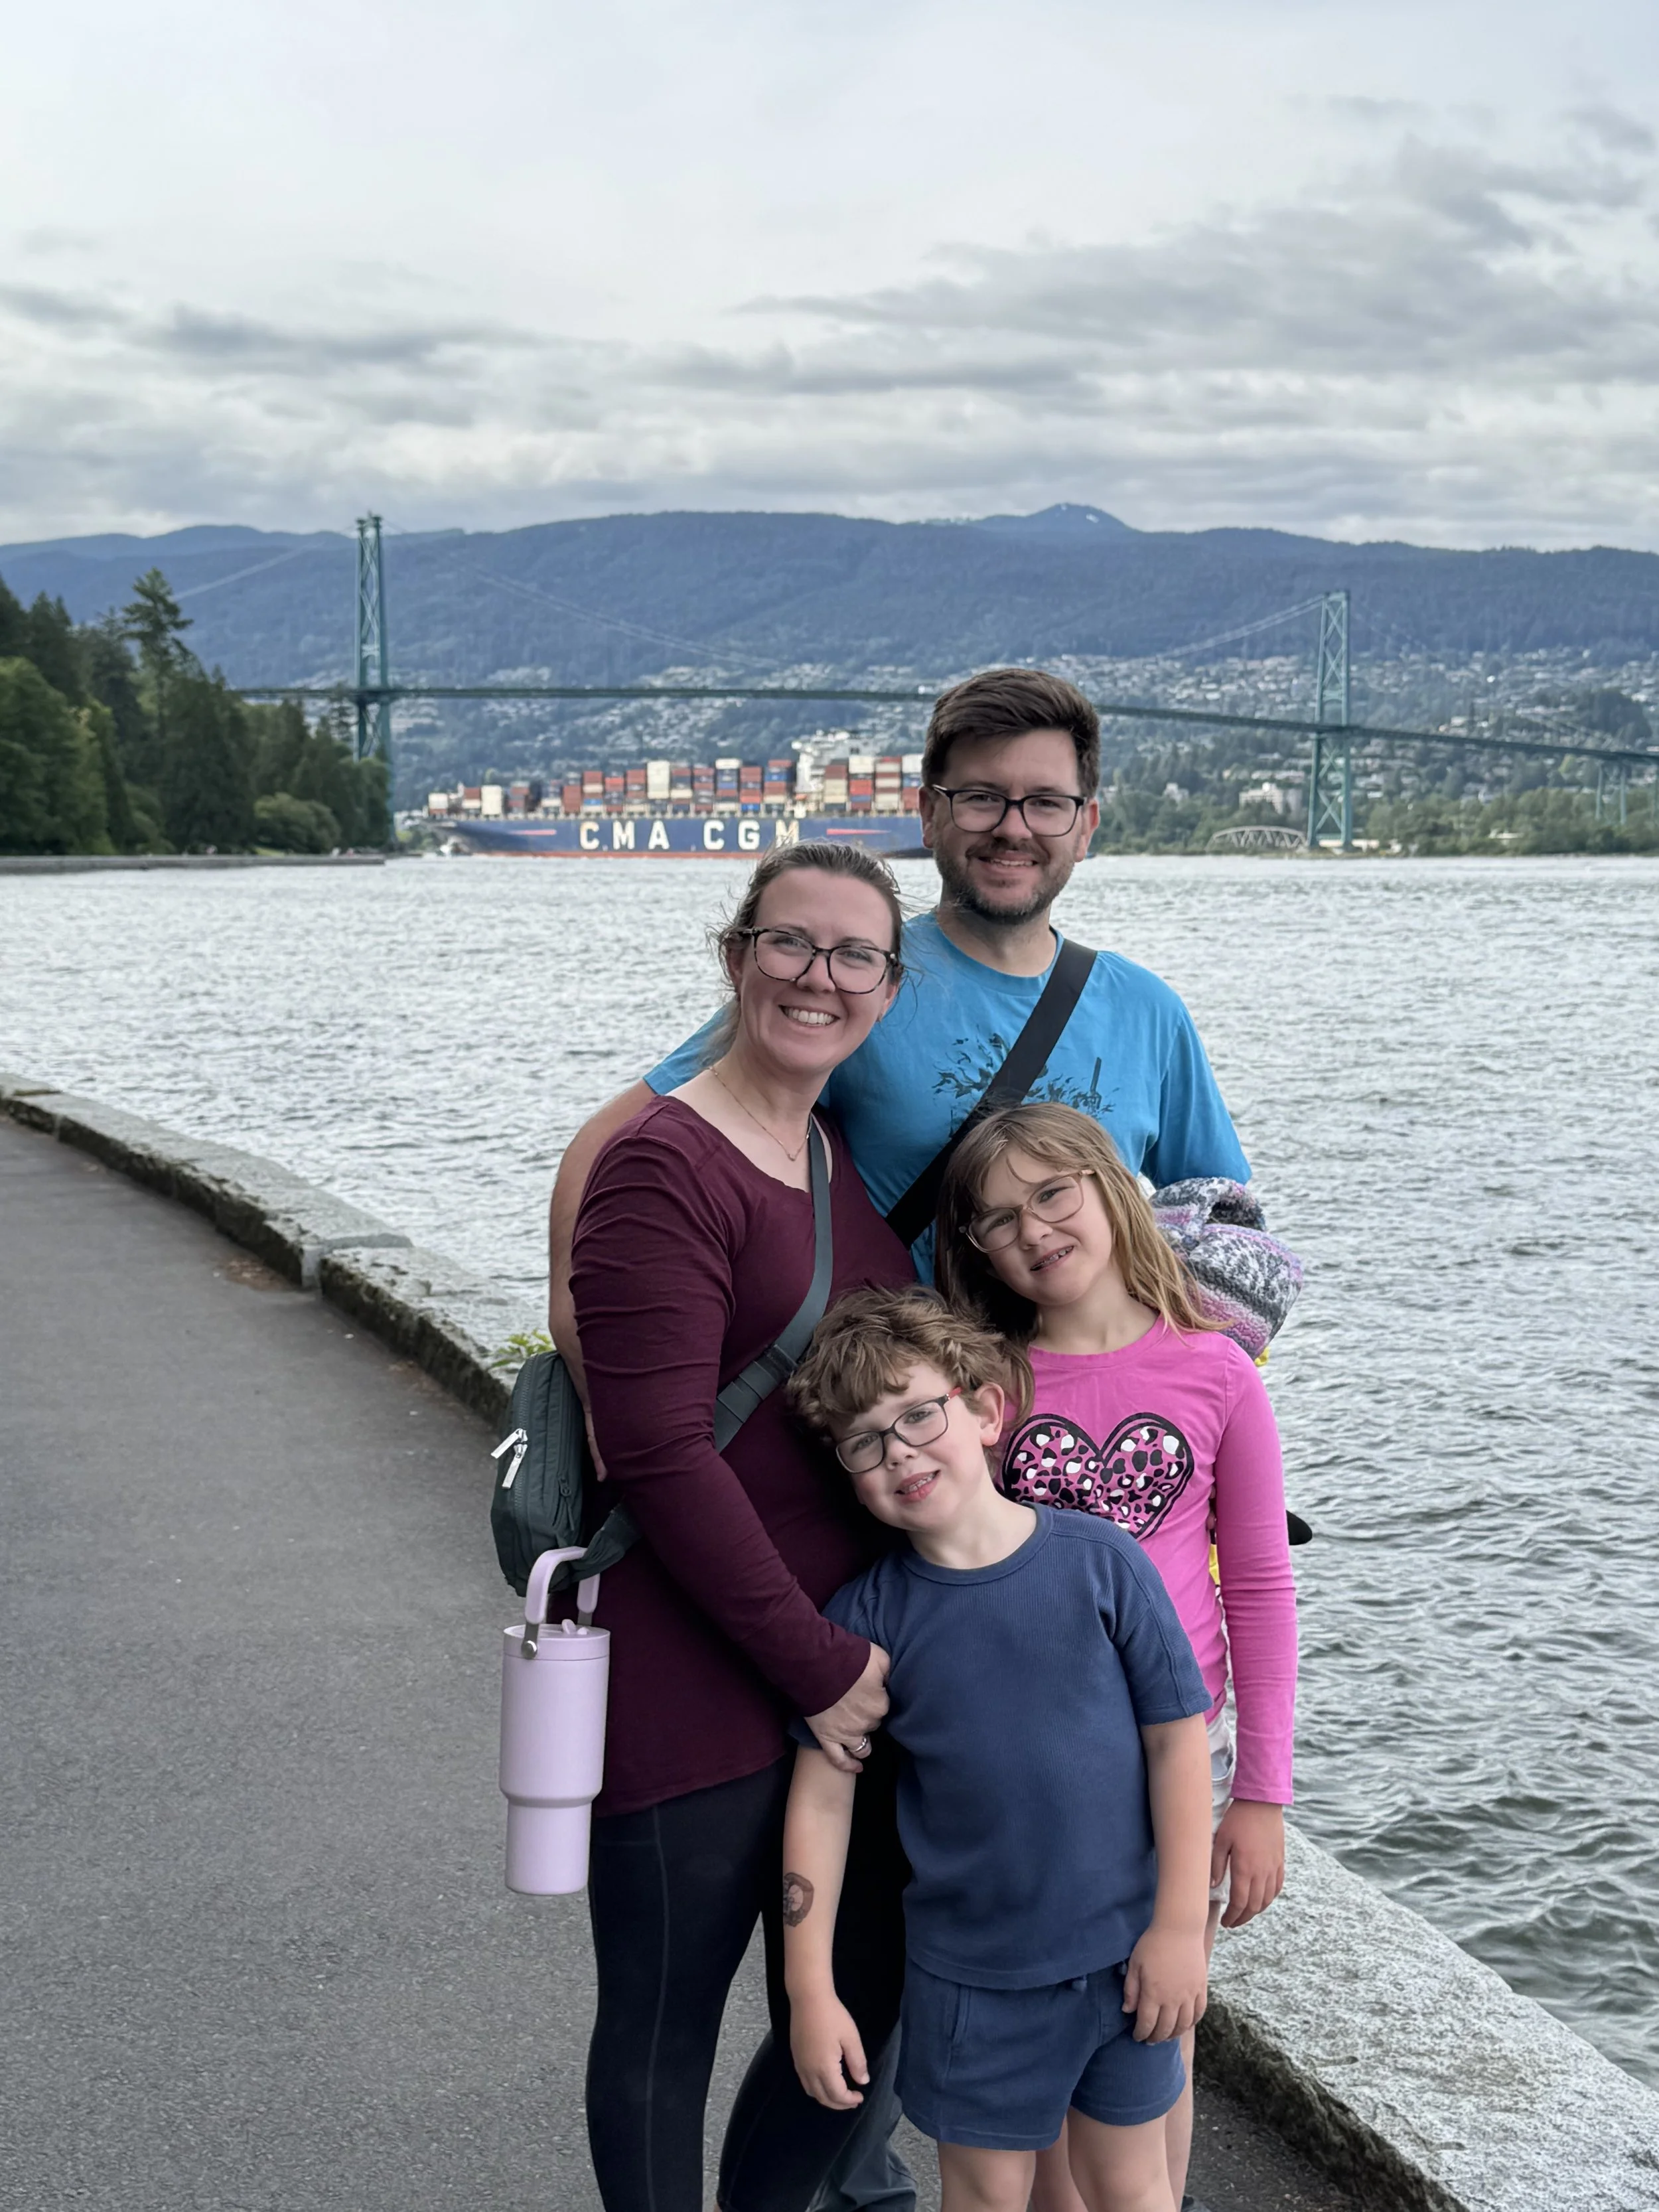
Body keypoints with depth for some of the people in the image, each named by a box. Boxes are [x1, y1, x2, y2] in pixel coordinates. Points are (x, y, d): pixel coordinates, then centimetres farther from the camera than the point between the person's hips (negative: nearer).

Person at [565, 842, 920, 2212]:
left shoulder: (852, 1156, 11)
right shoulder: (663, 1166, -15)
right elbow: (661, 1455, -20)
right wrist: (816, 1665, -16)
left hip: (850, 1660, 8)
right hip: (696, 1678, -8)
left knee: (858, 2000, 19)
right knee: (667, 2023, 9)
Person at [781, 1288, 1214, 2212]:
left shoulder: (1100, 1560, -11)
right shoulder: (866, 1616, -8)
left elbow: (1178, 1737, -7)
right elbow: (823, 1797, -4)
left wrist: (1180, 1925, -8)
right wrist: (811, 1988, -5)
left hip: (1126, 1951, 0)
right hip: (971, 1970, 1)